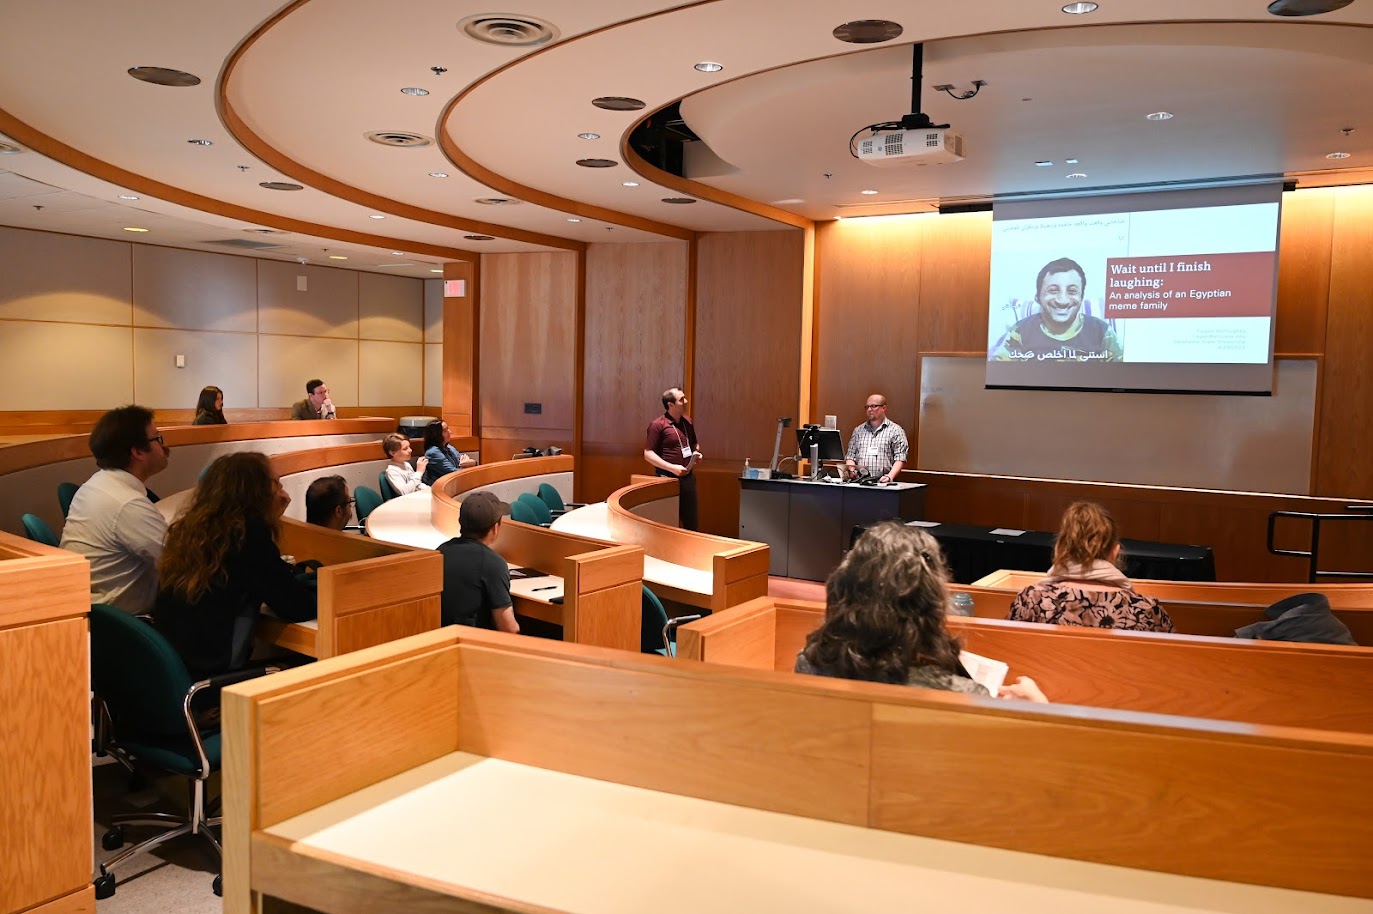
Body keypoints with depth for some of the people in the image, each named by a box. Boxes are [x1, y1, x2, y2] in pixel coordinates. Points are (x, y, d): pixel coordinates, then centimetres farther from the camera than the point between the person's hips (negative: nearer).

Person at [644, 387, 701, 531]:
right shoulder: (658, 425, -10)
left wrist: (697, 453, 2)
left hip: (688, 477, 6)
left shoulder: (687, 423, 10)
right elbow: (648, 454, -13)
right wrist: (672, 468, -19)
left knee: (692, 522, 12)